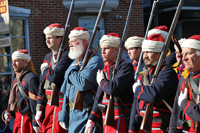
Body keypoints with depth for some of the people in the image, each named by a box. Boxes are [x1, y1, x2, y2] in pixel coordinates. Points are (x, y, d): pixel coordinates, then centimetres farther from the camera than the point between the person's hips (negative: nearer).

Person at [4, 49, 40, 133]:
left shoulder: (31, 78, -15)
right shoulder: (15, 79, 14)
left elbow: (35, 102, -19)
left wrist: (36, 124, -21)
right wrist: (10, 112, 10)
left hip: (27, 119, -9)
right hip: (17, 118, 9)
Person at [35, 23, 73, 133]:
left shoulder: (66, 55, -12)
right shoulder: (48, 57, 15)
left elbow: (55, 77, -25)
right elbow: (42, 83, 18)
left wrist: (44, 69, -3)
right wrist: (39, 108, 15)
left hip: (61, 104, -8)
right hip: (49, 103, 8)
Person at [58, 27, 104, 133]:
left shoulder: (95, 61, -12)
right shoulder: (74, 63, 16)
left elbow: (83, 84, -27)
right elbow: (66, 92, 18)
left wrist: (72, 71, -9)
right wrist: (63, 116, 14)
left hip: (86, 115, -8)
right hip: (72, 115, 8)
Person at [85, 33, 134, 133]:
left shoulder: (126, 67, -11)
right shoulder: (105, 69, 14)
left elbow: (113, 89, -26)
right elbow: (99, 97, 16)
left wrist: (101, 81, -5)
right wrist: (91, 120, 12)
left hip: (119, 119, -8)